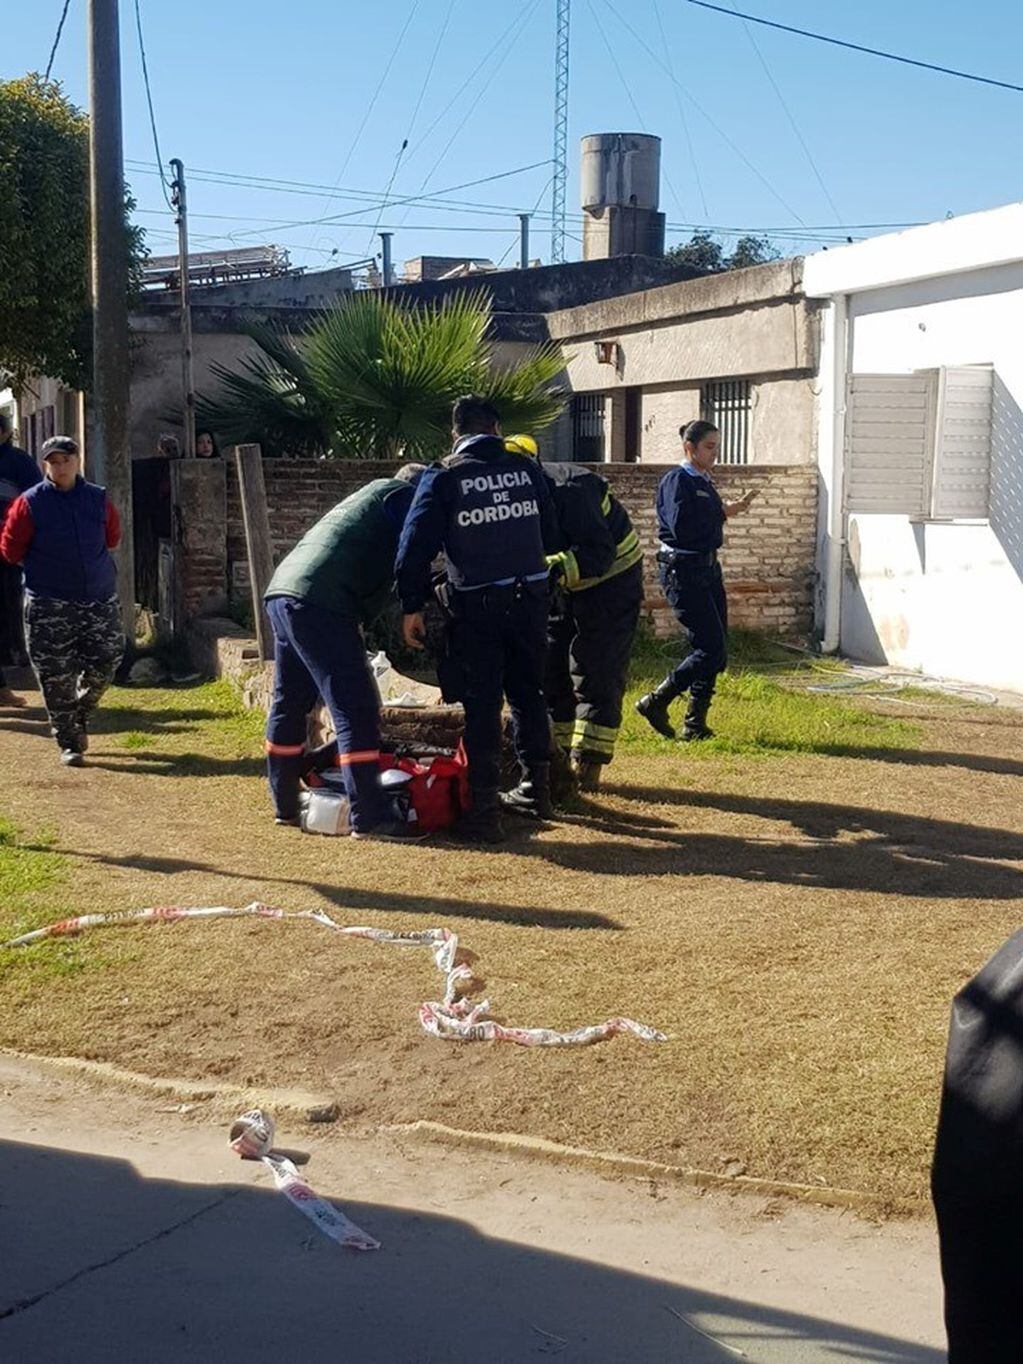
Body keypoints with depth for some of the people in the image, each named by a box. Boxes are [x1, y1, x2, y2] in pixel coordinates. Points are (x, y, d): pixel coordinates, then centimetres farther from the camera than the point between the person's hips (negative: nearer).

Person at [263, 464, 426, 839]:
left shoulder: (370, 495, 32)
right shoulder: (402, 496, 6)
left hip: (280, 591, 10)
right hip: (319, 602, -10)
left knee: (290, 702, 18)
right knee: (356, 708, -10)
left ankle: (286, 805, 27)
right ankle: (369, 818, -12)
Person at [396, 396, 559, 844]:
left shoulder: (443, 477, -4)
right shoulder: (526, 469, 5)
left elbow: (416, 545, -8)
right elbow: (551, 535, 12)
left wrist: (412, 607, -3)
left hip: (476, 603, -3)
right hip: (529, 596, 3)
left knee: (481, 704, 2)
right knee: (528, 693, 20)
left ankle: (485, 810, 0)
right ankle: (537, 790, 30)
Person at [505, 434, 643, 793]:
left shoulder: (570, 490, -33)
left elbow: (599, 553, -39)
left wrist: (555, 569, -53)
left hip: (610, 580, -8)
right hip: (562, 586, 8)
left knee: (596, 673, -9)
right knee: (549, 668, 5)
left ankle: (588, 763, -8)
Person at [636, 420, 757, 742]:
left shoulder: (704, 483, 16)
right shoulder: (676, 481, -10)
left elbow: (707, 527, 14)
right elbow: (680, 527, -23)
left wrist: (732, 509, 1)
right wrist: (722, 513, -14)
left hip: (708, 568, 9)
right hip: (682, 572, -9)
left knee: (716, 649, 7)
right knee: (712, 648, -12)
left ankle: (695, 724, 15)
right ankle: (655, 703, 1)